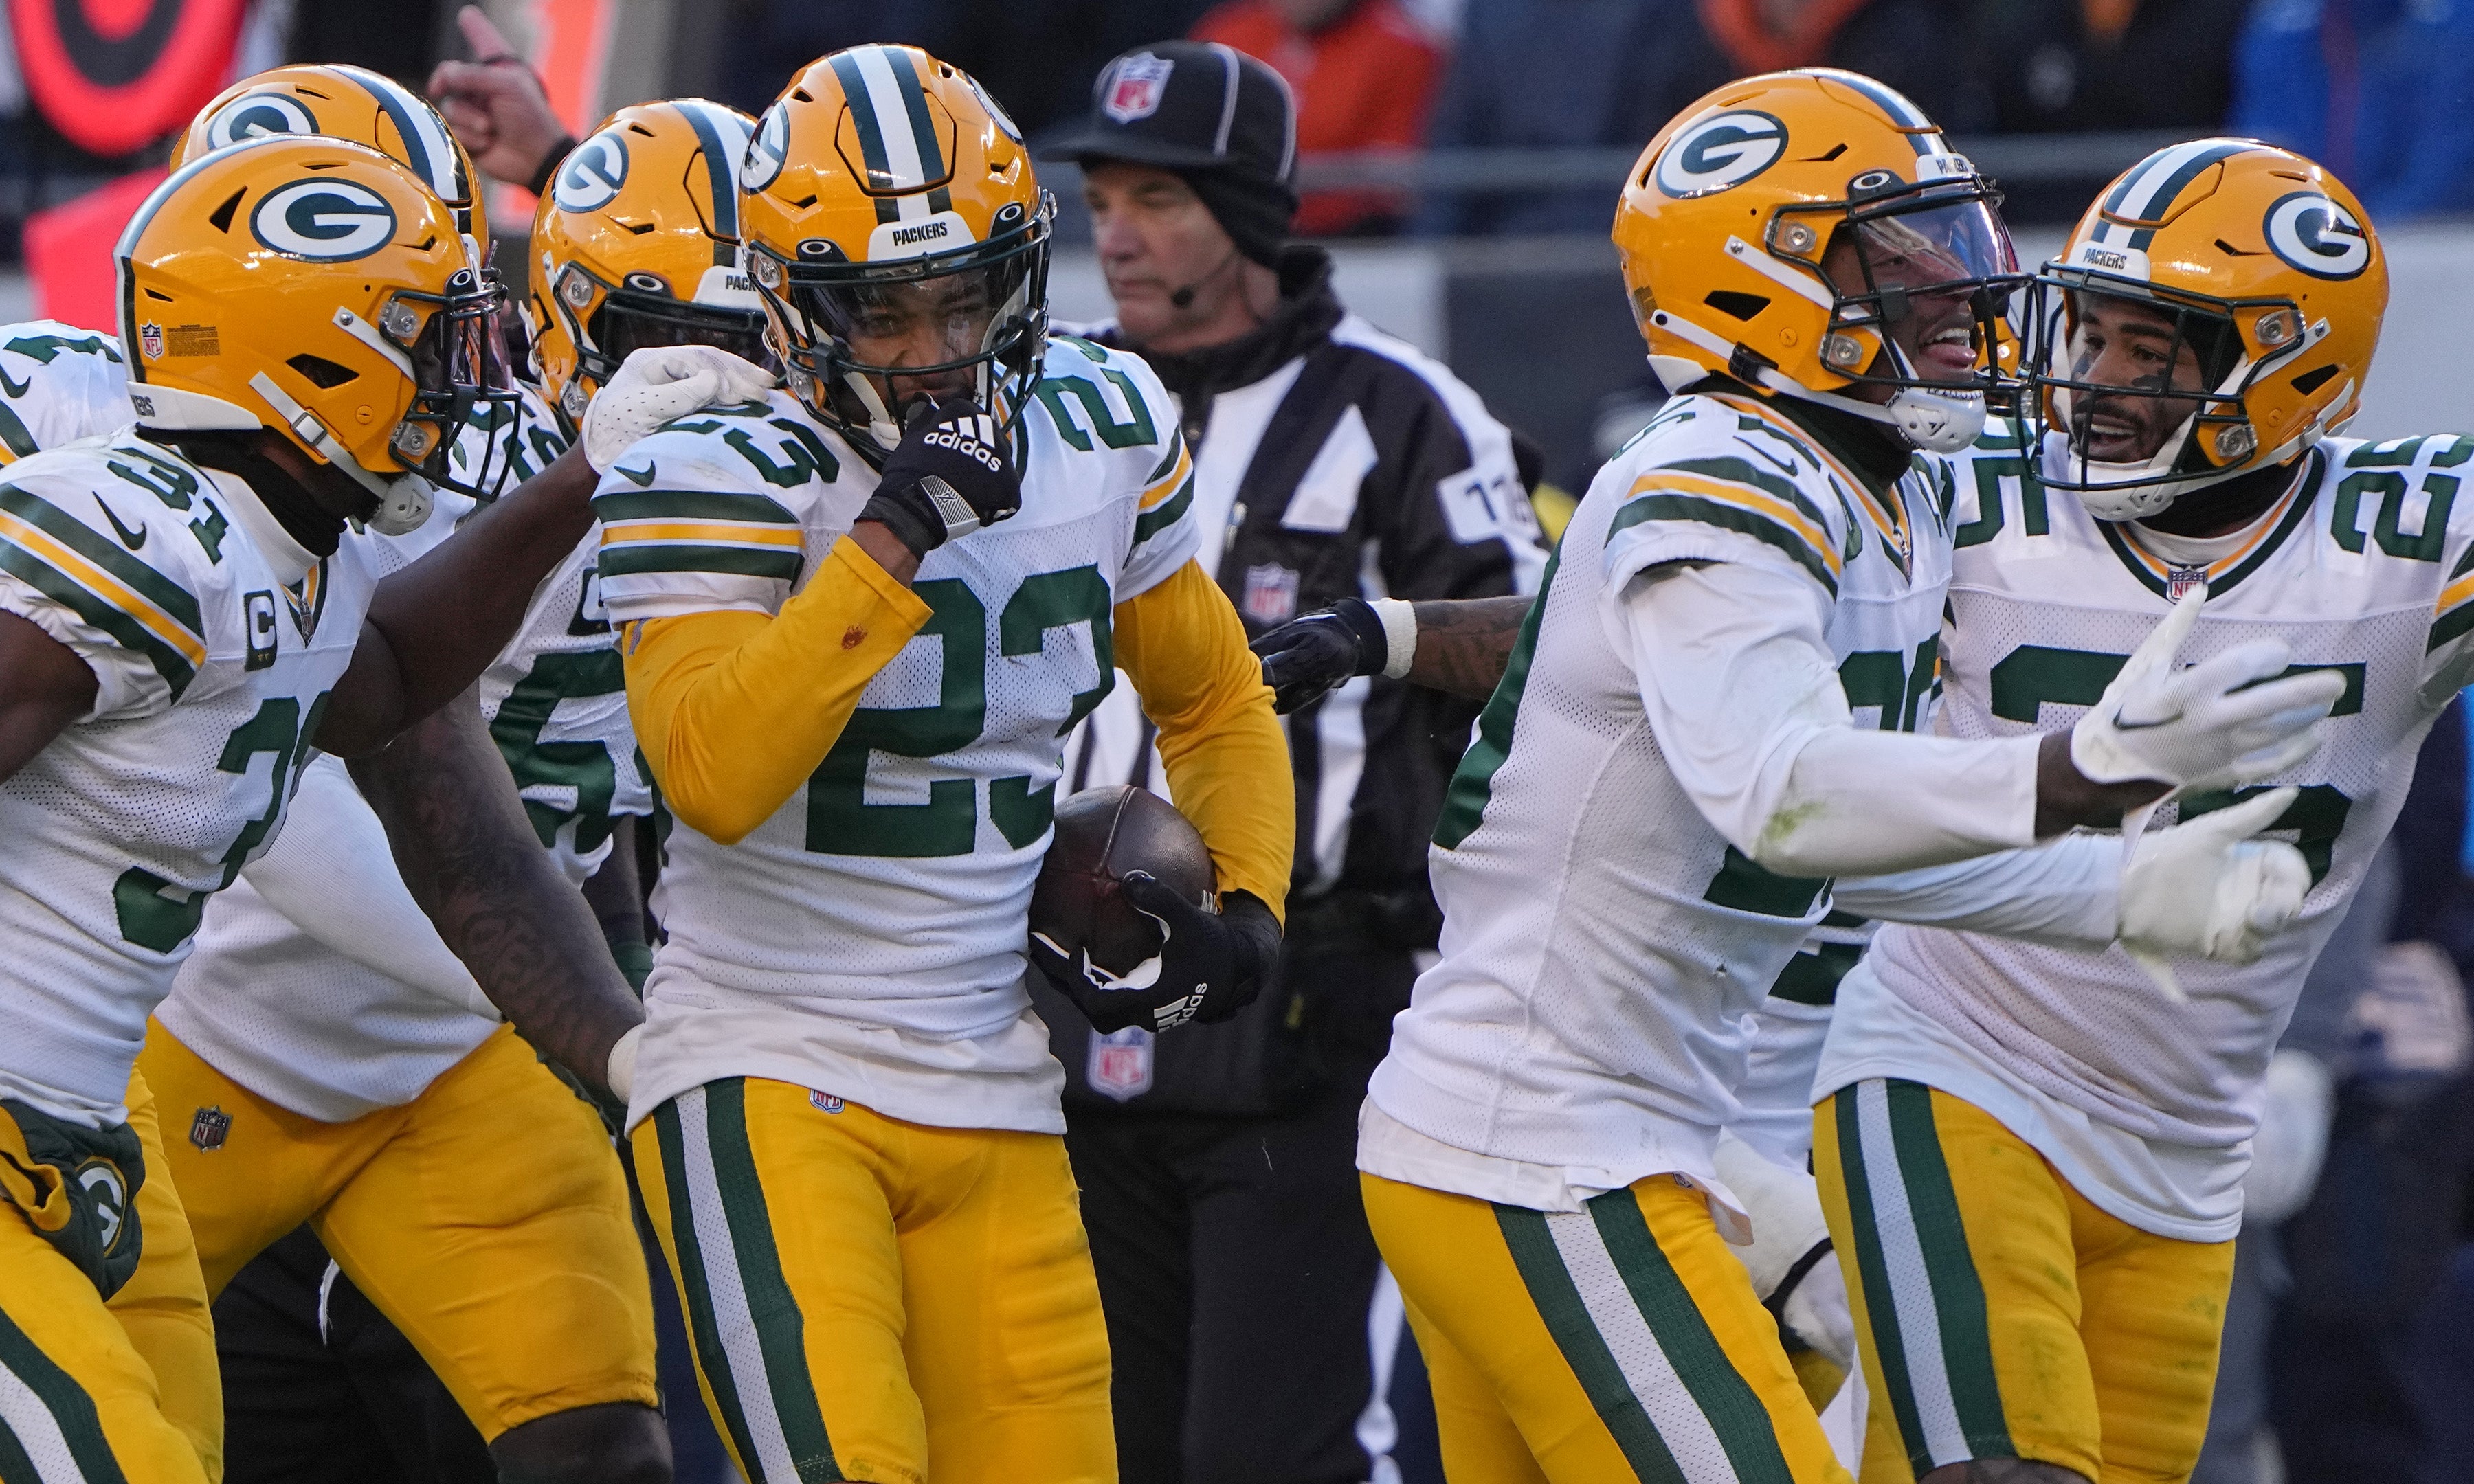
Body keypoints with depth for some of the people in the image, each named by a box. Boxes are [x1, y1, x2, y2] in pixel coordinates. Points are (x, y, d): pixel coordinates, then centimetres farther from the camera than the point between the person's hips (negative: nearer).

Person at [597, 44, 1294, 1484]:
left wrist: (1249, 909, 6)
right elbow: (711, 775, -28)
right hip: (769, 1084, -6)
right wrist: (894, 536, -29)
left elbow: (1215, 701, 23)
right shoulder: (725, 483, -12)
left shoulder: (1100, 435, 6)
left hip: (993, 1095, 6)